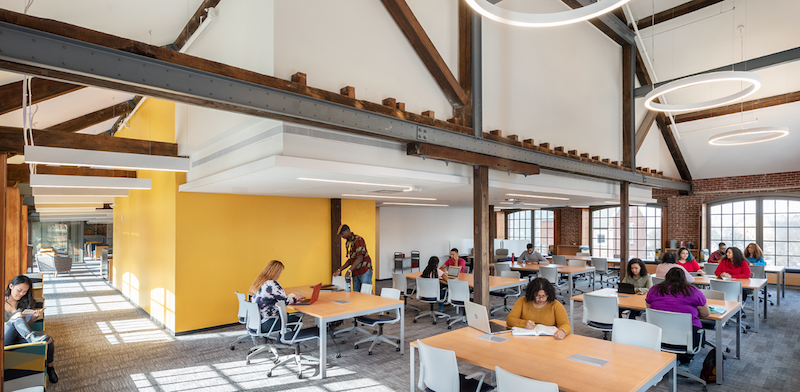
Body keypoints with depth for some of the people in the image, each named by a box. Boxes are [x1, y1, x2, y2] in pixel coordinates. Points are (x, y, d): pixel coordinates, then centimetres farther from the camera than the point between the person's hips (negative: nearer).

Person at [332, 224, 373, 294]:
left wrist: (349, 270, -30)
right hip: (355, 272, 8)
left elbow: (360, 258, -24)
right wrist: (339, 270, 11)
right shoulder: (347, 243, 13)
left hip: (365, 271, -8)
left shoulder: (358, 240, -14)